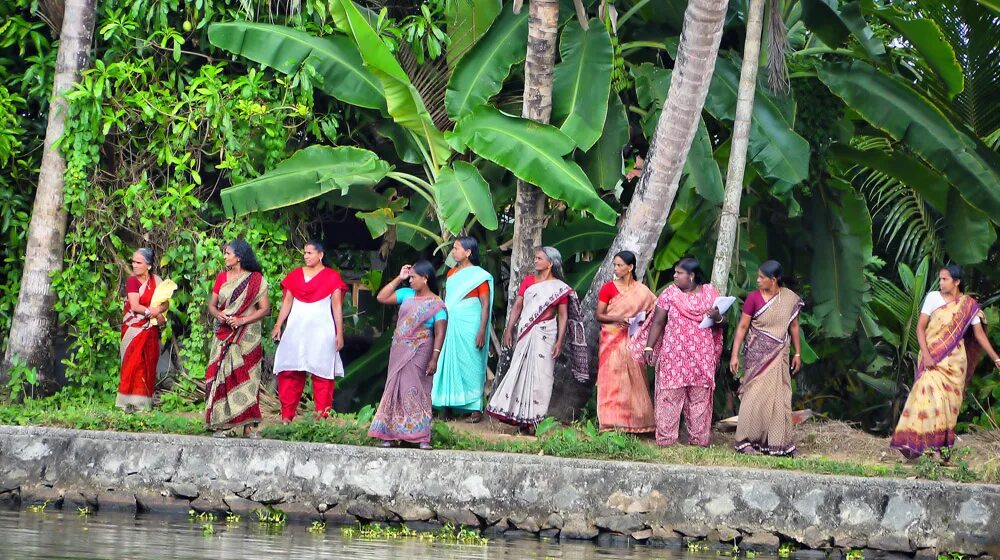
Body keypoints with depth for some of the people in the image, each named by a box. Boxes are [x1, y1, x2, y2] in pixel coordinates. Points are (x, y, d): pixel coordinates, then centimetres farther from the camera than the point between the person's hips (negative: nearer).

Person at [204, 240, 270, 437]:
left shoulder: (256, 279, 0)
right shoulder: (222, 277, 12)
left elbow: (264, 309, -3)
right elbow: (212, 305, 15)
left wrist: (242, 320, -14)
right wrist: (219, 315, -8)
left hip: (247, 335, -3)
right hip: (223, 334, 3)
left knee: (246, 377, -5)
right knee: (221, 375, -4)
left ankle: (248, 425, -5)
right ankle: (221, 423, -3)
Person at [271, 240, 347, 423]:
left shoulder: (332, 277, 2)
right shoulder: (295, 275, 12)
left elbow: (337, 307, 1)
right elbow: (287, 302, 12)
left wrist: (339, 333, -3)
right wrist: (278, 326, 3)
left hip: (321, 330, -3)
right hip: (296, 329, 3)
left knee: (321, 373, -5)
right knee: (290, 373, -2)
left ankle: (322, 415, -3)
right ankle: (287, 415, 0)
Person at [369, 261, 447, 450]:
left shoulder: (436, 305, -7)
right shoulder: (407, 294, 10)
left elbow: (440, 333, -13)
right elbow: (381, 298, 10)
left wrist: (434, 358, -21)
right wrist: (398, 278, 5)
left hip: (419, 354, -6)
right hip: (398, 351, 6)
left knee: (415, 391, -8)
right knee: (395, 390, 5)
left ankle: (422, 437, -7)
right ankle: (391, 435, 8)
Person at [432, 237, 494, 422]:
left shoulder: (479, 276, -5)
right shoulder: (452, 273, 13)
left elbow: (486, 305, -8)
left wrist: (482, 331, -14)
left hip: (469, 327, -6)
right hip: (450, 325, 6)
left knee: (470, 365, -3)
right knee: (450, 364, 4)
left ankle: (475, 409, 1)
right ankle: (450, 405, 8)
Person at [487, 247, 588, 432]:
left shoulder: (559, 288, 0)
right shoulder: (528, 281, 11)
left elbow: (563, 316, -2)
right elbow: (517, 307, 10)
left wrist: (560, 342, -10)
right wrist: (509, 330, 2)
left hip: (544, 334, -4)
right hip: (524, 334, 4)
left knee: (539, 375, -4)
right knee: (520, 373, 3)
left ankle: (534, 419, 0)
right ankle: (521, 416, 10)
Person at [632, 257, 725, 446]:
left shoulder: (710, 293, 6)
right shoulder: (670, 293, 3)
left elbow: (722, 323, 9)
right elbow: (658, 322, 2)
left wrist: (717, 317, -14)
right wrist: (648, 347, -6)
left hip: (702, 357, 1)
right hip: (673, 354, -1)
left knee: (700, 397, 4)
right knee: (669, 396, -4)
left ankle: (699, 438, 11)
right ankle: (665, 438, 0)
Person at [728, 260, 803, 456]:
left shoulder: (790, 298, 1)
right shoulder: (754, 298, -7)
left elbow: (794, 326, 11)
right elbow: (742, 327, -4)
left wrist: (797, 353, 10)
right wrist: (735, 355, -7)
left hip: (779, 356, 3)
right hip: (757, 355, -3)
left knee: (779, 397, 4)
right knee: (755, 396, -6)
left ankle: (777, 442, 10)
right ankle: (745, 441, -2)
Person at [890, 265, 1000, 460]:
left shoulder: (969, 305, 4)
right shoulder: (933, 298, 0)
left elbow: (979, 334, 5)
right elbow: (920, 327, -3)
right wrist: (926, 354, -14)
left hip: (954, 359, 2)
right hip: (932, 358, -2)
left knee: (950, 403, 2)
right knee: (929, 394, -17)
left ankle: (944, 447, 9)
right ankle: (914, 443, -19)